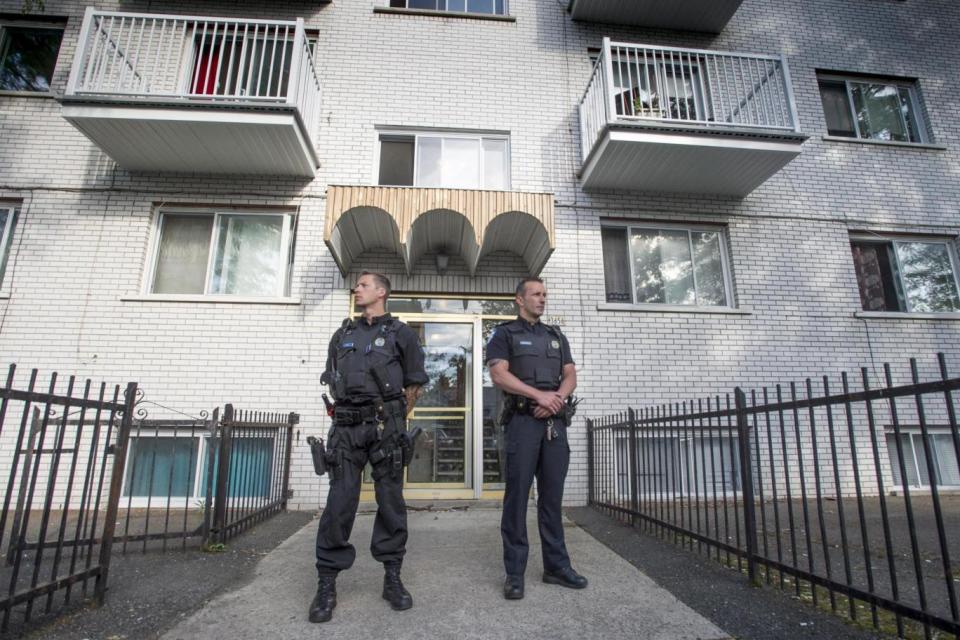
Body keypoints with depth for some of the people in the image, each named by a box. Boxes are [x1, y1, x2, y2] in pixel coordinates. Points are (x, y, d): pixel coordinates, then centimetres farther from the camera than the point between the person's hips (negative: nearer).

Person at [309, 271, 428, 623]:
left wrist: (393, 419, 8)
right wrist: (347, 413, 13)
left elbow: (414, 384, 7)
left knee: (391, 502, 4)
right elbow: (332, 381, 20)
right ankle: (327, 584, 12)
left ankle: (393, 579, 18)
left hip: (386, 426, -2)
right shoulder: (342, 334, 16)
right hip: (346, 426, 3)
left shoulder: (401, 333, 5)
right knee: (339, 502, 1)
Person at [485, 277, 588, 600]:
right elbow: (498, 374, -9)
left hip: (555, 422, 5)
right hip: (523, 420, -4)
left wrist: (555, 399, -10)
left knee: (552, 495, 9)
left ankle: (556, 565, 19)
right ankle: (514, 571, 7)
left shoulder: (557, 336, 19)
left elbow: (570, 376, 11)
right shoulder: (505, 334, 5)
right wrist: (539, 394, -16)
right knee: (517, 495, -2)